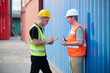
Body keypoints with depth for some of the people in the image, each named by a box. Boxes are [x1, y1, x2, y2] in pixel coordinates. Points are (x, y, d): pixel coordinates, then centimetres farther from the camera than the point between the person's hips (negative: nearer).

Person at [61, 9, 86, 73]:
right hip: (72, 55, 10)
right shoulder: (74, 27, 16)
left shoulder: (78, 28, -16)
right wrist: (67, 40, 7)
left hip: (77, 56, -10)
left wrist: (67, 44, -19)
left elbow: (80, 42, -23)